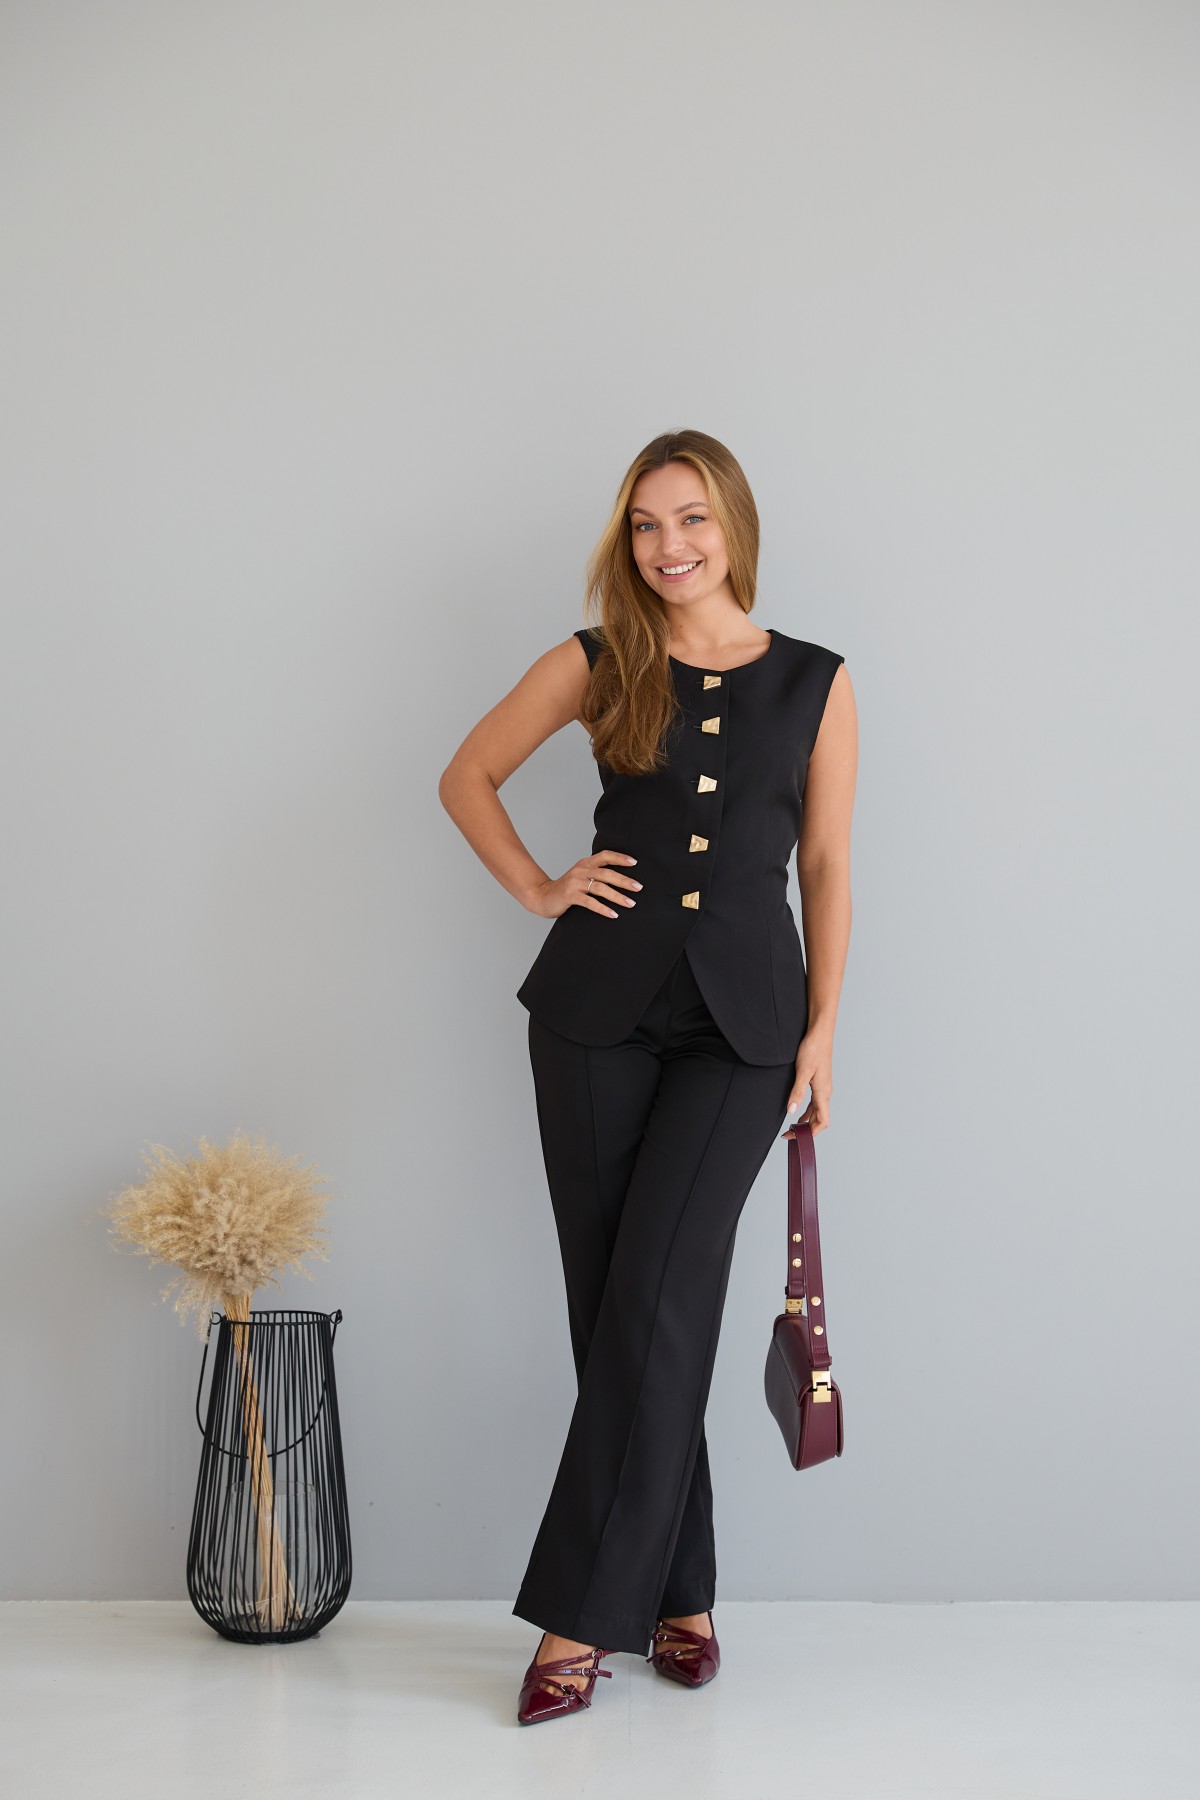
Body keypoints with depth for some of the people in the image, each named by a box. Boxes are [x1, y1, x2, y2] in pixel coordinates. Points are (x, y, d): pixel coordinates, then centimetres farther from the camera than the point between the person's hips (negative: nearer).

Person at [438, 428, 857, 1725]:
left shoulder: (815, 683, 5)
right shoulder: (596, 665, 5)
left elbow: (825, 868, 6)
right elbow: (466, 776, 16)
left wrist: (822, 1030, 0)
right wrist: (537, 889, 4)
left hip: (742, 1023, -1)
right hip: (601, 1007, 2)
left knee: (655, 1302, -10)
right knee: (619, 1309, 3)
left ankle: (583, 1616, -2)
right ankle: (676, 1595, 17)